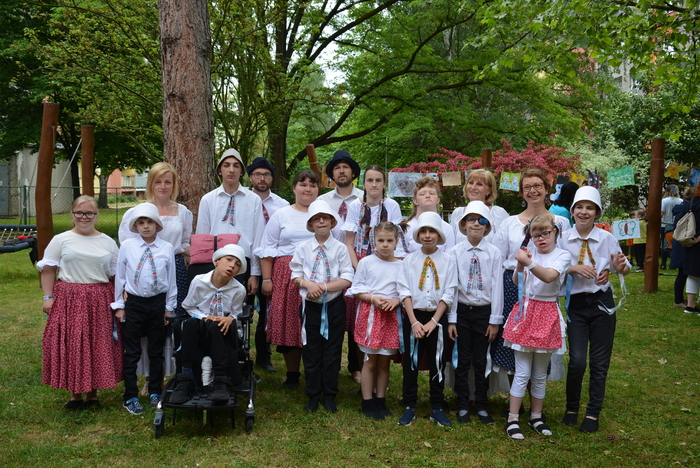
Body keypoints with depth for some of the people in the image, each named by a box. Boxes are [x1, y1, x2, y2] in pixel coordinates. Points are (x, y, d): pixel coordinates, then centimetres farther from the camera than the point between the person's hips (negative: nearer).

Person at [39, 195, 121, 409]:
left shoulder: (108, 242, 9)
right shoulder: (61, 240, 4)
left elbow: (117, 274, 10)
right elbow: (47, 270, 4)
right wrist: (48, 297, -5)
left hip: (100, 302, 1)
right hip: (68, 301, -1)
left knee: (98, 347, 5)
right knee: (71, 346, 1)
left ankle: (92, 392, 20)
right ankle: (75, 393, 16)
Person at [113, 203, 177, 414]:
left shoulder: (167, 248, -3)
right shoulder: (127, 246, -4)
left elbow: (171, 279, 3)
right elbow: (120, 276, 3)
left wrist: (169, 307, 5)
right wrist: (119, 306, 3)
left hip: (158, 302, 1)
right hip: (133, 303, -1)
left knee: (156, 351, 12)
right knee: (132, 352, 5)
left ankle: (155, 393, 28)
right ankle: (130, 397, 17)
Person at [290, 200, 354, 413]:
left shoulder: (340, 248, -4)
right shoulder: (303, 248, 1)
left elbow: (348, 279, -9)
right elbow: (295, 276, 3)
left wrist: (324, 287, -19)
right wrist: (308, 284, -17)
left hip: (334, 306, -1)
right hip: (310, 306, 1)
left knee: (332, 352, 7)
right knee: (311, 352, 8)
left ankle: (329, 396, 21)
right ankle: (313, 396, 22)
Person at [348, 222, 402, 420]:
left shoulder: (401, 265, 3)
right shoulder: (366, 262, -1)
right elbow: (356, 289, 1)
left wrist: (396, 300, -13)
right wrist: (373, 298, -15)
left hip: (391, 315, 2)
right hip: (370, 313, -2)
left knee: (385, 361, 9)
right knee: (370, 360, 3)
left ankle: (381, 401, 22)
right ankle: (367, 402, 13)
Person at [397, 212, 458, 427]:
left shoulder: (448, 261, -1)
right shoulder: (409, 260, 1)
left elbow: (448, 294, -4)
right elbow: (404, 291, -4)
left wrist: (433, 321, -11)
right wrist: (414, 322, -12)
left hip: (437, 317, 0)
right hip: (413, 316, 0)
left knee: (437, 363, 7)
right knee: (411, 362, 5)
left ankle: (436, 409, 19)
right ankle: (409, 407, 16)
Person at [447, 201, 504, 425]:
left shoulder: (494, 253, -3)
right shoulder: (455, 253, -3)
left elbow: (497, 287, -2)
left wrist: (495, 320, -3)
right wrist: (451, 319, -3)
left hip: (484, 311, 0)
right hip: (462, 311, 0)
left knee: (481, 361, 8)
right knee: (462, 360, 7)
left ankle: (482, 407, 22)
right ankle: (462, 407, 19)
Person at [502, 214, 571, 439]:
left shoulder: (562, 256, -3)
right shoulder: (530, 254, 6)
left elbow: (549, 276, -22)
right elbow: (516, 282, -3)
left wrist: (527, 261, -29)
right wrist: (520, 264, -18)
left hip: (547, 315, -1)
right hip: (525, 311, 1)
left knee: (540, 374, 11)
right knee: (522, 373, 1)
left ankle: (536, 417, 25)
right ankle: (512, 419, 7)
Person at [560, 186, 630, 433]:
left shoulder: (607, 238, -5)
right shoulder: (564, 240, -4)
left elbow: (623, 268, 3)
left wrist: (621, 267, -20)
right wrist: (574, 269, -19)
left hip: (602, 303, 1)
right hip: (576, 304, 0)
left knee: (599, 362, 8)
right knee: (577, 360, -7)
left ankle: (593, 413, 24)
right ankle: (571, 408, 17)